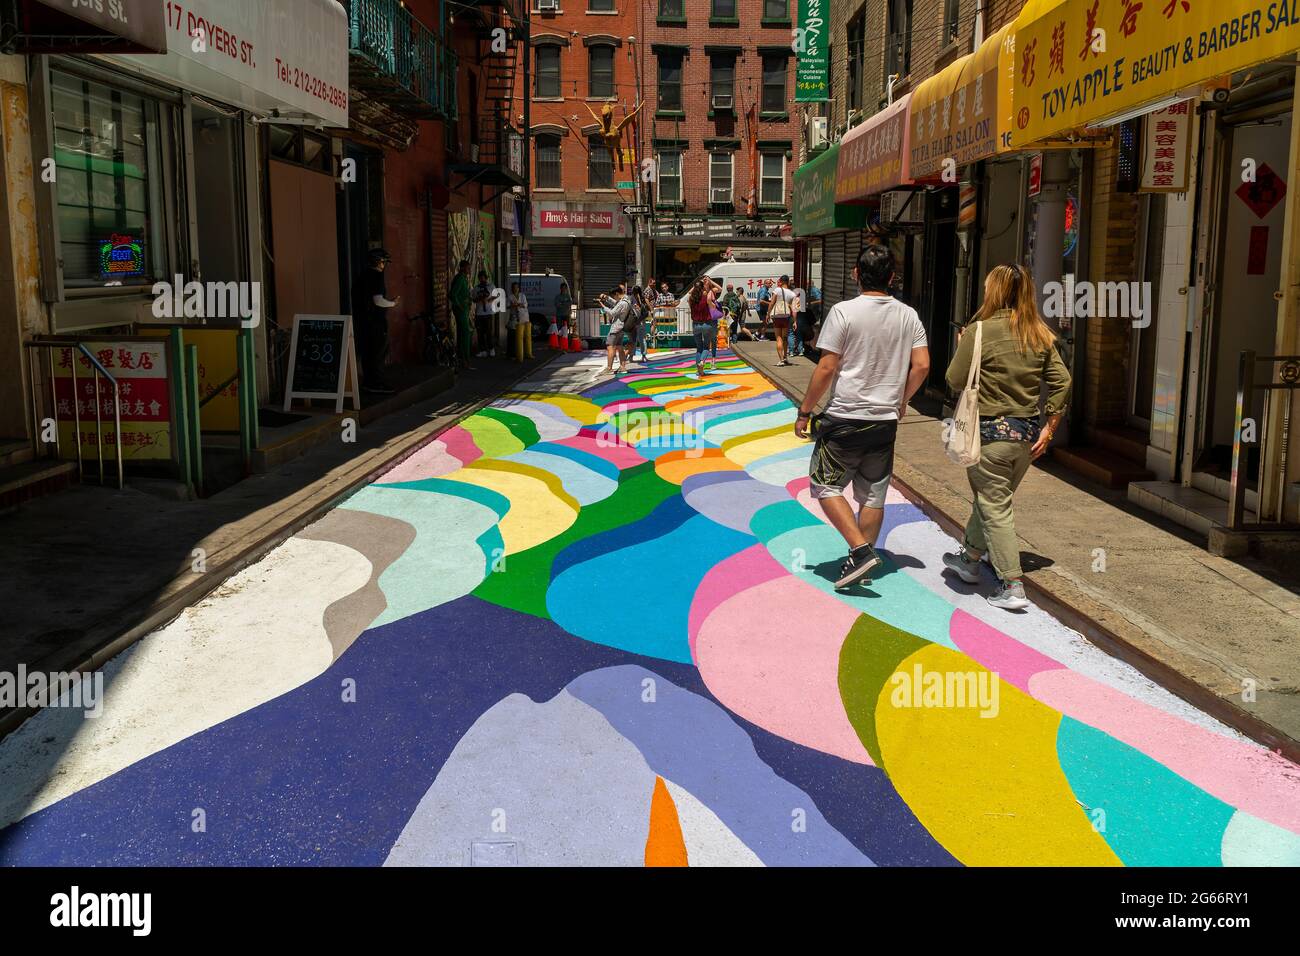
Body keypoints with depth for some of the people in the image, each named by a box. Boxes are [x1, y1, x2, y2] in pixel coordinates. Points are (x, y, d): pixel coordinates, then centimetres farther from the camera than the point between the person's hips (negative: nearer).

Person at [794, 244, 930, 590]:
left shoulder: (844, 312, -11)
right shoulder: (909, 316, 3)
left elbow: (826, 368, -13)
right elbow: (921, 366, 2)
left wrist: (804, 411, -4)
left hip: (845, 419, -5)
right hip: (885, 420, 5)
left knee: (825, 486, 6)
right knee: (873, 495, 12)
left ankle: (861, 550, -6)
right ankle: (861, 563, 20)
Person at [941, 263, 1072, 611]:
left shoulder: (980, 331, -15)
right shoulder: (1040, 334, 3)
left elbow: (955, 380, -10)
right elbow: (1061, 382, 2)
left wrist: (962, 347, 7)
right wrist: (1049, 428, 6)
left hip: (991, 432, -6)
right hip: (1027, 433, 6)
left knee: (995, 508, 2)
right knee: (990, 499, 23)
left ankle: (1012, 587, 2)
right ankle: (970, 559, 42)